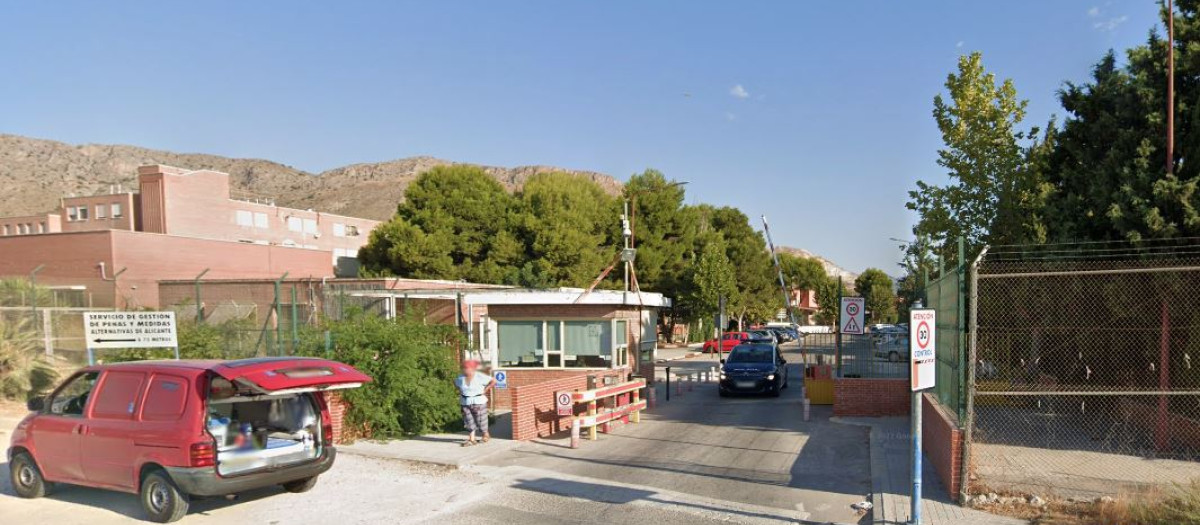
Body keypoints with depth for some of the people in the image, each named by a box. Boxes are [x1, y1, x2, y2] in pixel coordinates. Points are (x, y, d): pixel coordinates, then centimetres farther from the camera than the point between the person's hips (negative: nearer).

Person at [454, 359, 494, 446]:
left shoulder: (479, 376, -14)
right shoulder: (460, 378, 1)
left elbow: (493, 381, -13)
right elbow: (455, 383, 22)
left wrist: (485, 390, -12)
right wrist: (460, 391, 8)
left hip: (478, 402, -4)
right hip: (465, 403, 4)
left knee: (480, 420, 6)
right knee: (469, 421, 3)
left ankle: (486, 435, 29)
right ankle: (472, 439, 8)